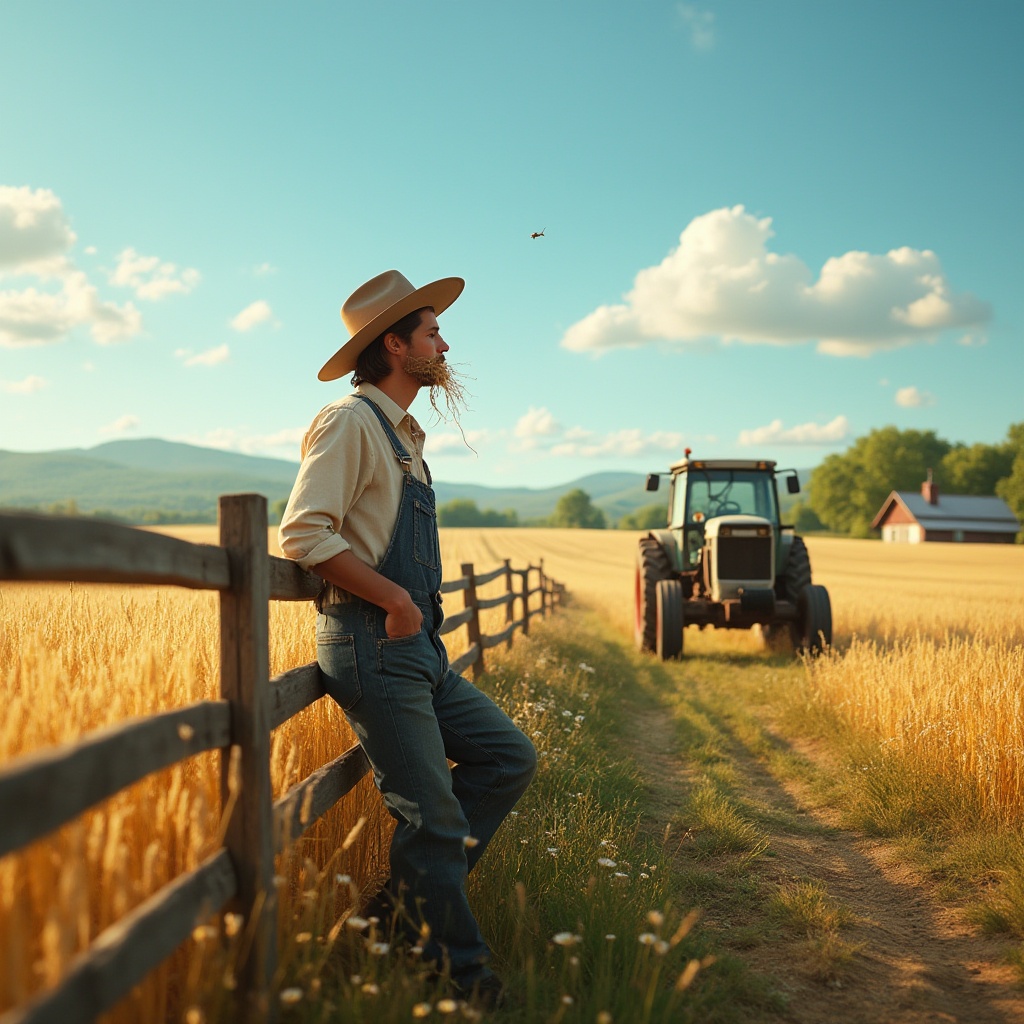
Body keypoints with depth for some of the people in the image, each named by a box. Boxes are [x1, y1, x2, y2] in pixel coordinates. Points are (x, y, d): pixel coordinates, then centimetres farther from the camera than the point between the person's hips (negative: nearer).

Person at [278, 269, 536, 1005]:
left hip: (418, 648, 9)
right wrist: (395, 598, -18)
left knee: (510, 758, 7)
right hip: (372, 646, -9)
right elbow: (304, 534, -19)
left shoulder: (403, 436, 20)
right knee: (433, 813, -5)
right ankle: (461, 977, 10)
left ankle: (413, 894, 16)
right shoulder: (351, 421, -9)